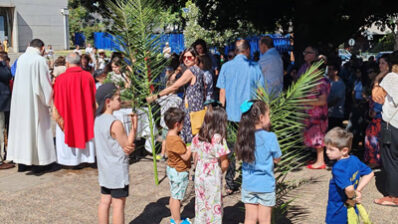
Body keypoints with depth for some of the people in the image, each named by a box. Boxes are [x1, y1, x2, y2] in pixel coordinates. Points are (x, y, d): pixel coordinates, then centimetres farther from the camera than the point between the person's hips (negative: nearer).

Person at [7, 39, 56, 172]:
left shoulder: (21, 58, 3)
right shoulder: (39, 60, -13)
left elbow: (19, 78, 9)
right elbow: (45, 82, -12)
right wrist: (48, 99, 3)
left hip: (19, 99, 5)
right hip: (34, 101, -5)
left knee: (21, 128, 12)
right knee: (36, 128, 4)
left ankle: (21, 163, 17)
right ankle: (37, 162, 10)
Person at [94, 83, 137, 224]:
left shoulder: (98, 119, 3)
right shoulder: (115, 124, -22)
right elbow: (128, 147, -13)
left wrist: (128, 146, -9)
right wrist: (134, 127, -12)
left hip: (104, 169, 8)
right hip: (118, 170, -8)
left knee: (105, 201, 15)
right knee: (119, 204, 2)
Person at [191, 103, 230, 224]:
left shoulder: (197, 137, -2)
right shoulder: (218, 139, -20)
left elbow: (195, 159, 7)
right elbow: (224, 164, -18)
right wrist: (220, 171, 1)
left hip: (199, 176, 6)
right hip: (213, 178, -6)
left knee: (200, 204, 18)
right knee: (214, 206, 9)